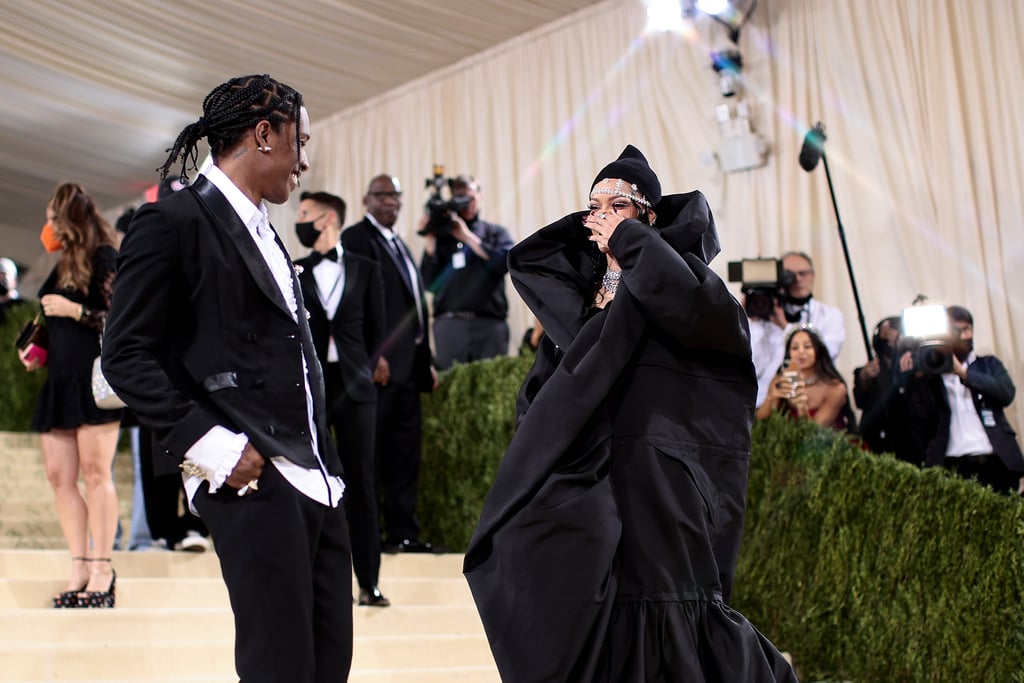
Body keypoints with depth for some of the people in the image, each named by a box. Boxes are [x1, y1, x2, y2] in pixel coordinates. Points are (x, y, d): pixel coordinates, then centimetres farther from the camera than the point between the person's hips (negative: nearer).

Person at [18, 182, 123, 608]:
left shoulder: (105, 259, -2)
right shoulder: (64, 266, 21)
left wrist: (75, 310, -14)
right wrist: (35, 351, 17)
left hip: (95, 379, -8)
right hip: (60, 381, 8)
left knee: (95, 472, -9)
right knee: (59, 476, 2)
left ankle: (102, 569, -5)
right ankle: (80, 568, 5)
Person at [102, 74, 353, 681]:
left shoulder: (264, 231, 20)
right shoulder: (173, 222, -5)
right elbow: (127, 357, -9)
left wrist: (330, 467, 12)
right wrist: (211, 446, -16)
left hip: (316, 482, 8)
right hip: (252, 482, -8)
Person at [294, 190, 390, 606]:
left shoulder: (364, 270, 8)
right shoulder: (294, 272, 9)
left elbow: (376, 330, 10)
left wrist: (364, 372, 1)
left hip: (353, 386, 0)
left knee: (361, 486, 1)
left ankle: (369, 584, 5)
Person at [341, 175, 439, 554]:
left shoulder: (399, 245, 22)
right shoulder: (356, 238, -4)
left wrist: (426, 361, 17)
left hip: (408, 364, 9)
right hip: (378, 366, -8)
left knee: (406, 454, 8)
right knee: (370, 453, -4)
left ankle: (404, 533, 12)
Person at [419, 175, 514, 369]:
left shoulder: (495, 232, 16)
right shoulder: (441, 235, 14)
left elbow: (504, 262, -5)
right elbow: (429, 283, 5)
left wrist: (467, 237, -5)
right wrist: (429, 240, -3)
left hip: (490, 324, 0)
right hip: (449, 324, 0)